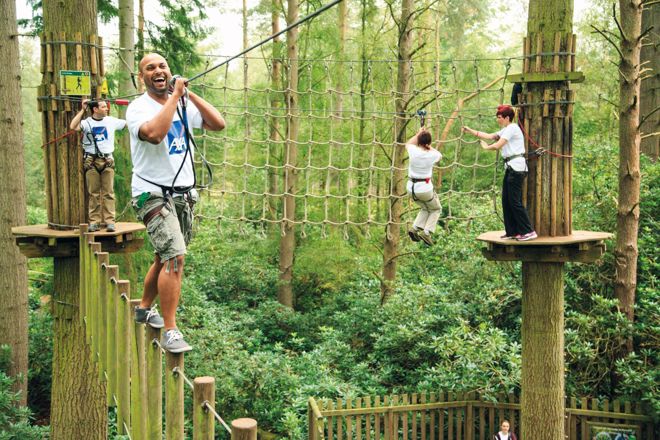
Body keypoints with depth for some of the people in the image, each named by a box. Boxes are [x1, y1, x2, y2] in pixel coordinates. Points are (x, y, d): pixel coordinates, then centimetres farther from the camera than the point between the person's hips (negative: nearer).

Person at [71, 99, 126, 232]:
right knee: (93, 193, 2)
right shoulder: (87, 122, 0)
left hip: (107, 160, 2)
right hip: (91, 161, -2)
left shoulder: (111, 121, 8)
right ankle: (94, 221, 6)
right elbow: (73, 126, -18)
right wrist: (82, 110, -13)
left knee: (108, 192, 0)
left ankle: (109, 221, 2)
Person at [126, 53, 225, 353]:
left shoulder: (184, 105, 9)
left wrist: (190, 94, -6)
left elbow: (218, 124, -2)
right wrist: (175, 96, -22)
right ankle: (170, 333, -14)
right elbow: (154, 133, -30)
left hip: (183, 193, 7)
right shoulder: (138, 108, -9)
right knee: (175, 257, -19)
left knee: (166, 257, 18)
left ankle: (144, 308, 40)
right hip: (153, 194, -7)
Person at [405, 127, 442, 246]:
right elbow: (440, 155, 16)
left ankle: (415, 228, 9)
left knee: (425, 208, 28)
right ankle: (426, 233, 3)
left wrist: (418, 134, 25)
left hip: (411, 187, 4)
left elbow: (408, 143, 19)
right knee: (436, 209, 22)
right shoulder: (432, 155, -11)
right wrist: (429, 146, 16)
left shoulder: (413, 151, -8)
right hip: (425, 188, -4)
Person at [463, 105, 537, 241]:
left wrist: (486, 147, 4)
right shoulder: (506, 130, 21)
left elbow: (498, 145, -15)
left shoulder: (512, 128, -10)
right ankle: (512, 231, 14)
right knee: (506, 200, 10)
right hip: (511, 168, 10)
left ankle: (528, 231, -7)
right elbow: (489, 136, 21)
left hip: (516, 167, -10)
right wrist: (470, 131, 18)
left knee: (515, 201, -10)